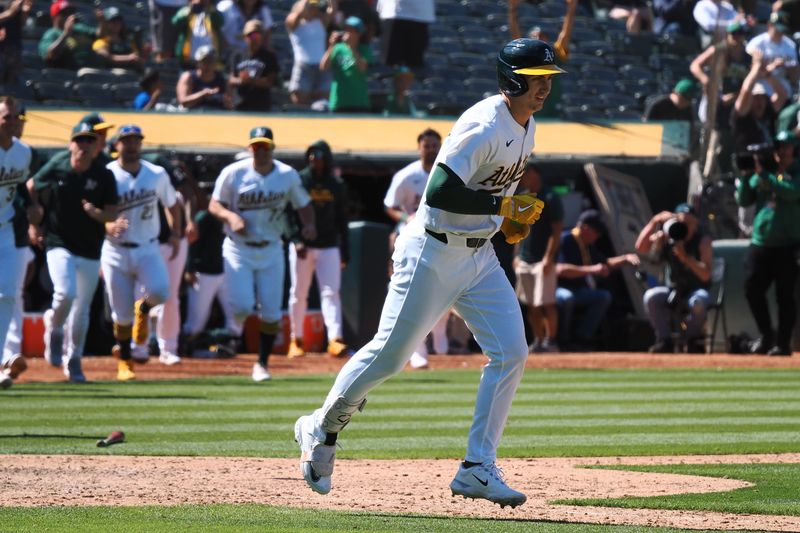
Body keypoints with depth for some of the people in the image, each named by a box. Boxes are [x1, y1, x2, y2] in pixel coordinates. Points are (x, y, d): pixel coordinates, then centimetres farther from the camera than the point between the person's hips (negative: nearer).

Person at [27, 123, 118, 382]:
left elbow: (113, 214, -2)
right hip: (59, 245, -2)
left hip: (90, 251, 2)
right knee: (66, 294, -24)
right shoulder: (55, 169, -4)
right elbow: (31, 187, 13)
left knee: (81, 312, 8)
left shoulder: (104, 176, -3)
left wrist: (96, 212, -23)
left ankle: (74, 361, 25)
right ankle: (54, 327, 8)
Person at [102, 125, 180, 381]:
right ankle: (124, 361, 20)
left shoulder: (157, 174, 4)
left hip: (147, 249, 2)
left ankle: (143, 309, 12)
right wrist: (109, 227, -31)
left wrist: (175, 234, 9)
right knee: (121, 314, -1)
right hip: (116, 251, -2)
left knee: (160, 290, -25)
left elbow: (172, 204, 20)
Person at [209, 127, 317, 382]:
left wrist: (309, 225, -13)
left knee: (271, 311, -1)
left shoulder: (288, 175, -2)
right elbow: (214, 205, -4)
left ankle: (262, 363, 16)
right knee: (242, 307, -13)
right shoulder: (233, 173, -8)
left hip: (271, 250, 2)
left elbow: (303, 205, 8)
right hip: (238, 249, -2)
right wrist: (231, 216, -25)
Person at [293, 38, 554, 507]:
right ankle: (321, 428, 21)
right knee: (390, 354, -2)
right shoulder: (484, 126, -22)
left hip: (480, 254, 8)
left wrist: (509, 220, 8)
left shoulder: (526, 125, 8)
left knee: (511, 353, -4)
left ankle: (478, 469, -1)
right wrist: (503, 206, -26)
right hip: (433, 253, -8)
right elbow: (439, 191, -29)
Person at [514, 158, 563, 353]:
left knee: (546, 303, -8)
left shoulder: (550, 198, -10)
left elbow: (556, 231, -13)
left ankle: (551, 341, -3)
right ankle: (538, 341, 13)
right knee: (531, 305, 8)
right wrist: (517, 255, 14)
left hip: (542, 261, -8)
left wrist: (549, 258, -19)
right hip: (524, 261, 8)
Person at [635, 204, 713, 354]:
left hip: (696, 290, -3)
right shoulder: (667, 238, -1)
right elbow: (641, 247, -15)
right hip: (673, 291, 3)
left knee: (698, 300, -37)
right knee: (651, 296, -27)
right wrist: (654, 222, -21)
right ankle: (664, 341, -16)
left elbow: (706, 275, -18)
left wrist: (685, 257, -30)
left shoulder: (703, 239, -8)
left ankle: (694, 340, -11)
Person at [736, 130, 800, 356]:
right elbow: (744, 200, 8)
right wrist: (745, 176, -7)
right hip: (760, 243, 5)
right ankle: (766, 335, 17)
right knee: (752, 289, 1)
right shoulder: (763, 171, 12)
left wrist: (763, 175, -21)